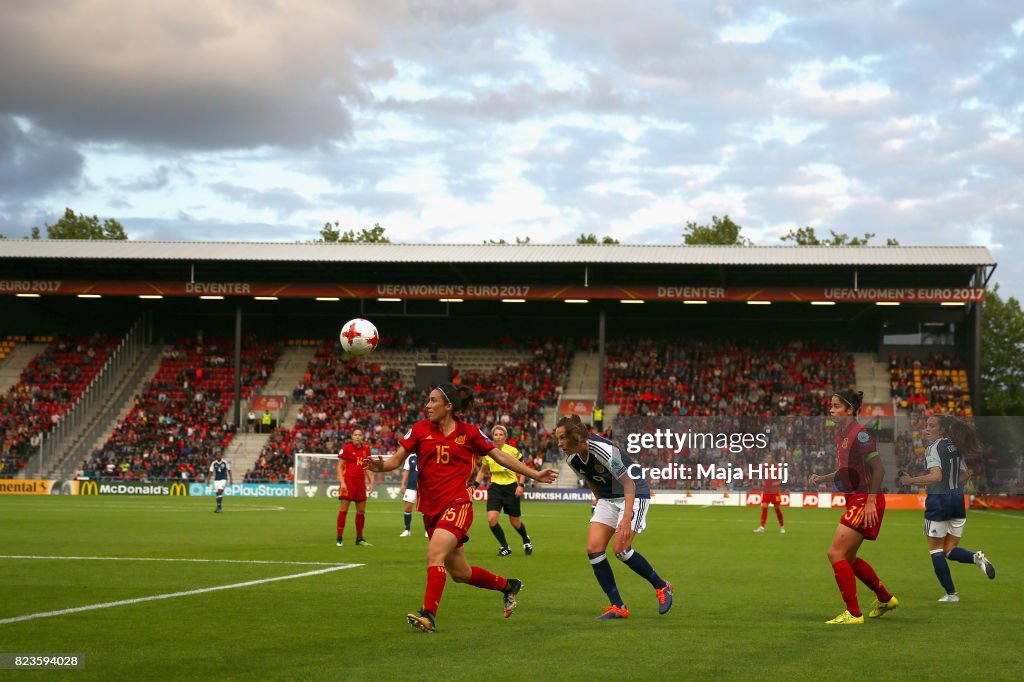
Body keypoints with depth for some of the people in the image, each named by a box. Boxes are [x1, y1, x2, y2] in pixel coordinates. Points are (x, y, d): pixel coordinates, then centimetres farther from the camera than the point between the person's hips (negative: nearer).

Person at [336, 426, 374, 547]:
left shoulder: (366, 449, 9)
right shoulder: (347, 448, -5)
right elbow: (339, 466, -5)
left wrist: (371, 483, 10)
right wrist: (342, 482, -14)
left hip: (360, 481, 5)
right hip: (348, 481, -5)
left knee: (361, 511, 7)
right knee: (344, 509, -6)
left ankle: (359, 539, 17)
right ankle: (339, 538, -3)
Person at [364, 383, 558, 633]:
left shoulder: (469, 433, 0)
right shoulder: (420, 429, 4)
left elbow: (500, 457, 10)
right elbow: (397, 459, 1)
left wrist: (535, 474, 11)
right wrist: (381, 465, -22)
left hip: (457, 505, -4)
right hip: (431, 509, 4)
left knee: (435, 554, -27)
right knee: (460, 573, 13)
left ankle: (428, 615, -28)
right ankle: (507, 585, 36)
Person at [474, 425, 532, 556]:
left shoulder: (512, 451, -9)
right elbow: (482, 471, 17)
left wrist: (520, 485, -12)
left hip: (511, 488, -2)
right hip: (495, 488, 2)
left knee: (515, 522, 7)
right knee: (491, 519, -16)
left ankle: (526, 541, 39)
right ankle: (505, 547, 1)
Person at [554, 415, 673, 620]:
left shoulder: (603, 451, -30)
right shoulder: (571, 457, -7)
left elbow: (629, 484, -29)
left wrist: (626, 518, -36)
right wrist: (599, 502, 19)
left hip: (634, 494, -8)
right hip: (608, 497, 8)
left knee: (621, 548, -19)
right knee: (593, 548, -8)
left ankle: (662, 586, 5)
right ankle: (618, 607, -2)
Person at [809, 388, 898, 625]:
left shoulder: (859, 434, -16)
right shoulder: (840, 434, 12)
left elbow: (878, 469, -18)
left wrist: (870, 502, -21)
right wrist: (822, 478, 6)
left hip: (866, 501, -10)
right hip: (854, 500, 10)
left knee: (835, 553, -12)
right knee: (848, 557, 18)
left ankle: (853, 613, -6)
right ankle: (885, 599, 34)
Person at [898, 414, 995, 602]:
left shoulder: (933, 448, -12)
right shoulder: (956, 447, 12)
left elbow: (936, 476, -25)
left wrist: (910, 480, -19)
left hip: (939, 501, -7)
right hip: (958, 500, 7)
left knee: (936, 550, 6)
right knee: (950, 550, 13)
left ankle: (951, 594, 3)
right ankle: (977, 558, -17)